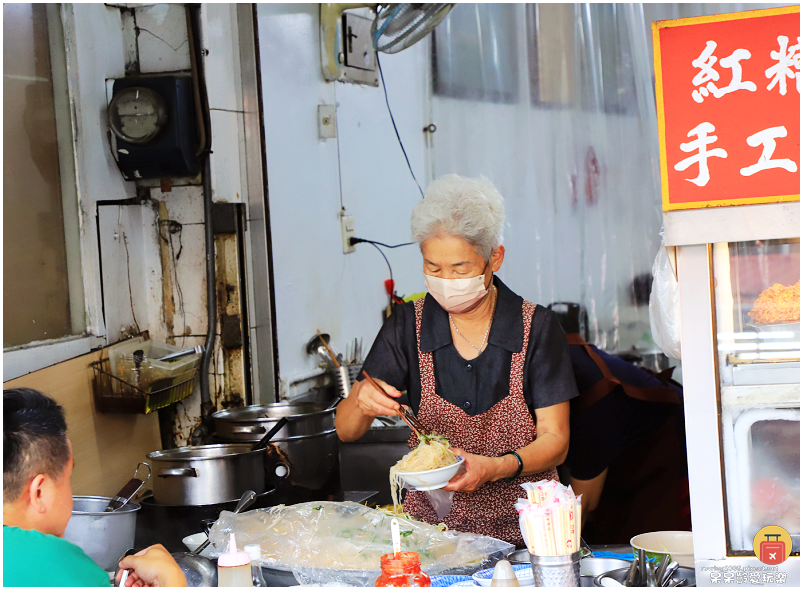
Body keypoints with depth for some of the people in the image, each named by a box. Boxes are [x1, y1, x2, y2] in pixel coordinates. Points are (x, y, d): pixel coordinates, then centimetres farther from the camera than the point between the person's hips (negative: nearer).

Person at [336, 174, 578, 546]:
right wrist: (362, 403, -20)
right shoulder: (408, 324, 3)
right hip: (431, 523, 2)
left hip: (521, 528, -1)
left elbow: (554, 440, -1)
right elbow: (346, 431, 4)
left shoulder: (537, 328, -1)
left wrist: (494, 467, -20)